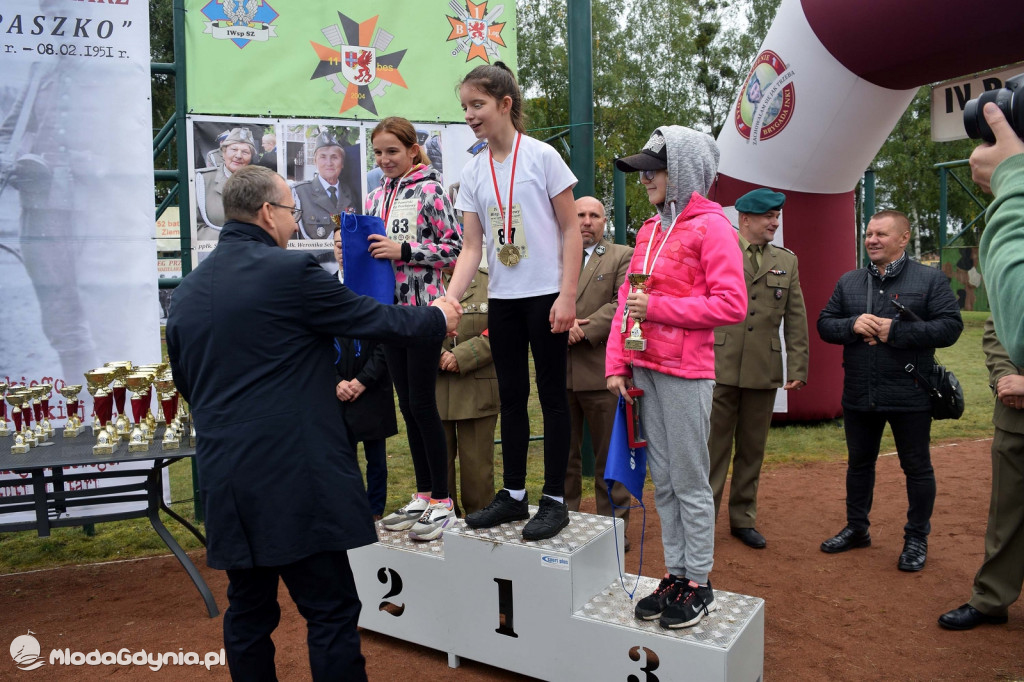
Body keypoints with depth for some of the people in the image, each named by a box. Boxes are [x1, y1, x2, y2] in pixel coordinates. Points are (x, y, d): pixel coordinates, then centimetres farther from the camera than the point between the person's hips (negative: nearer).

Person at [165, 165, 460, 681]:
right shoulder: (290, 271, -11)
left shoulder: (186, 292, 11)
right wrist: (437, 318, 15)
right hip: (295, 477, -7)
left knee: (248, 612, 17)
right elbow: (374, 319, -3)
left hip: (224, 480, 8)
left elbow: (187, 385, 19)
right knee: (331, 612, 2)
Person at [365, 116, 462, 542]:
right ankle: (423, 495, 22)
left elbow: (454, 247, -10)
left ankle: (442, 502, 8)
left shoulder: (430, 191, -5)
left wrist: (403, 250, -17)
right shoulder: (376, 198, 14)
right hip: (389, 310, 7)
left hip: (424, 308, -7)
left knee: (423, 403, -5)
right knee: (407, 405, 11)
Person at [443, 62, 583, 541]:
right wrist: (449, 299, -14)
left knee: (551, 394, 2)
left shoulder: (542, 157, -6)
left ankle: (554, 500, 13)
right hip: (502, 298, 5)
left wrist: (567, 295, -13)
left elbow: (571, 229, -5)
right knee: (511, 395, 12)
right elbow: (471, 247, 2)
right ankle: (513, 495, 24)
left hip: (545, 294, -5)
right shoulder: (472, 172, 6)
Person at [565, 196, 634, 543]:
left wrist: (583, 331, -14)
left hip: (601, 371, -3)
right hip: (557, 372, 3)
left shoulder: (621, 256, 6)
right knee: (563, 455, 12)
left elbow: (623, 304, -8)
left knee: (609, 457, 5)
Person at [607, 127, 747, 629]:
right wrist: (617, 362, 6)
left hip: (685, 373, -7)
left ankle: (699, 585, 15)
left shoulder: (710, 225, -5)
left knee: (690, 482, 1)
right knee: (663, 481, 12)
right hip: (644, 369, 7)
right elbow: (627, 299, 15)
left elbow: (731, 305, -13)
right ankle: (675, 575, 24)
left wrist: (657, 307, -14)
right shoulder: (651, 229, 16)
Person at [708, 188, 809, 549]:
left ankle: (743, 519, 25)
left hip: (764, 370, 4)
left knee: (753, 448, 12)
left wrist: (798, 367, 4)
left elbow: (796, 319, 10)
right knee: (713, 447, 1)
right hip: (719, 367, -3)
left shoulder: (786, 261, 13)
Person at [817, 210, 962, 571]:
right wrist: (853, 325, -14)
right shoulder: (848, 281, 8)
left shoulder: (930, 279, -4)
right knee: (859, 463, 17)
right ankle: (857, 528, 34)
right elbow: (824, 324, 6)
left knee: (917, 467, 9)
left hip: (910, 395, -4)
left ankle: (917, 538, 26)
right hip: (859, 394, 4)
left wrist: (896, 331, -21)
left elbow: (950, 327, -12)